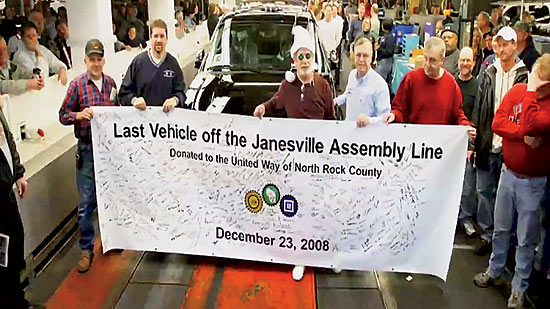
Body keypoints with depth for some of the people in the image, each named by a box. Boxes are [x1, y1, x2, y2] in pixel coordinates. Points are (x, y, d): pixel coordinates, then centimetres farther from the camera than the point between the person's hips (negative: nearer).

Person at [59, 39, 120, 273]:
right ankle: (86, 249, 12)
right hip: (88, 150, -3)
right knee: (86, 202, -1)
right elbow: (63, 115, -2)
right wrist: (79, 115, -21)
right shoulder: (77, 85, -5)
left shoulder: (110, 83, 6)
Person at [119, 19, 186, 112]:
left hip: (167, 114, 1)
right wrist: (134, 100, -8)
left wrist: (175, 100, -9)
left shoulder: (173, 63, 11)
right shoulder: (138, 61, 8)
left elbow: (181, 91, 11)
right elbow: (124, 91, 10)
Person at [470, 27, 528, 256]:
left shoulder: (524, 77, -4)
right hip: (488, 145, 3)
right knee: (485, 191, 11)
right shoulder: (488, 75, 6)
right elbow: (478, 111, 6)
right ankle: (487, 235, 25)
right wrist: (474, 143, 1)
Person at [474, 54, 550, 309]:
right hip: (508, 173, 4)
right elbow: (497, 123, -7)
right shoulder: (517, 90, -4)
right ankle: (494, 271, 38)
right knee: (501, 229, 18)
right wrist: (524, 134, -21)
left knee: (526, 238, 8)